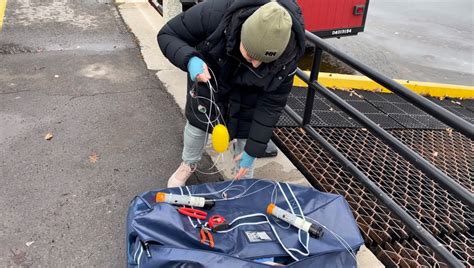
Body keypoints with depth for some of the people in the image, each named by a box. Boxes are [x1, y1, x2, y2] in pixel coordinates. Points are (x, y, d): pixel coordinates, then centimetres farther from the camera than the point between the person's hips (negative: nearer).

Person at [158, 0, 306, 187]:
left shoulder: (287, 56, -35)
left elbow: (272, 103, -23)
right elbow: (167, 35, -26)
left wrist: (253, 148, -20)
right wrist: (189, 60, -48)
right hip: (209, 77, 1)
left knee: (246, 130, 3)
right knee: (198, 122, 13)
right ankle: (189, 164, 45)